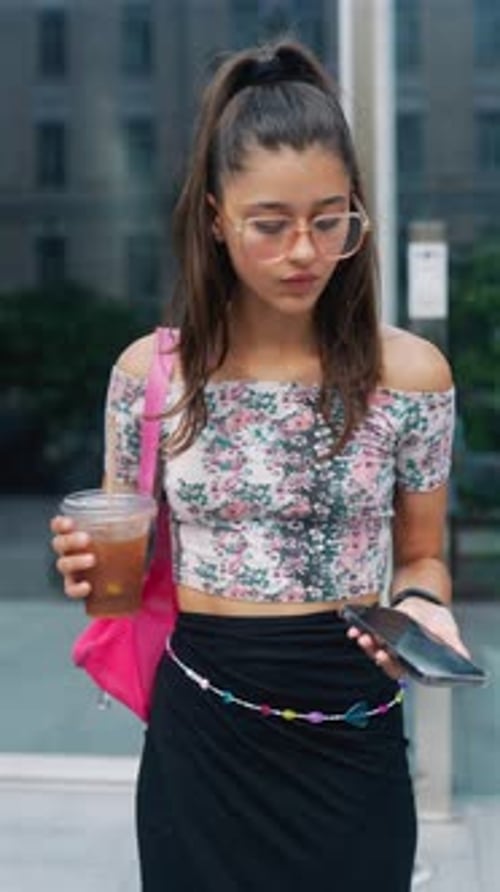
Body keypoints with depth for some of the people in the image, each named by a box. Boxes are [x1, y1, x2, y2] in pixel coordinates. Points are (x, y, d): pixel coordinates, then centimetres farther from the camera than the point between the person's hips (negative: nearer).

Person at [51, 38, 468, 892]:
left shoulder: (410, 371, -8)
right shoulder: (148, 372, -5)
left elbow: (419, 556, 5)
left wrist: (421, 604, -17)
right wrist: (95, 569, -14)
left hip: (353, 738, 0)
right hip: (199, 737, 1)